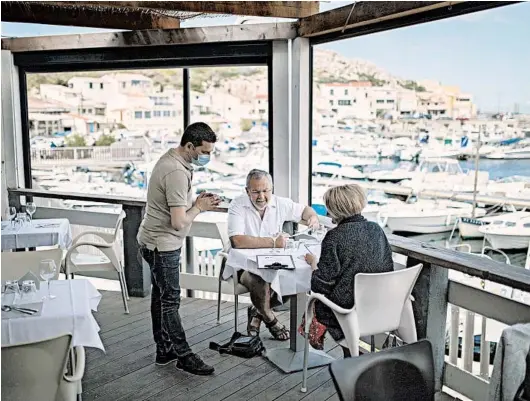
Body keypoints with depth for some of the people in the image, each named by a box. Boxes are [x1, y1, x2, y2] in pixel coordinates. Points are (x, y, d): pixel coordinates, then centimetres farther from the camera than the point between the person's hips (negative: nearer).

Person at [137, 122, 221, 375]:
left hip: (156, 242, 10)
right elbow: (179, 222, -28)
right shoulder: (177, 172, -26)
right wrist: (199, 207, -11)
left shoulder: (171, 159, 6)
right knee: (170, 300, -1)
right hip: (162, 245, -10)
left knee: (161, 296, 16)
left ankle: (164, 350, 27)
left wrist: (196, 201, 1)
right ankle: (183, 356, 10)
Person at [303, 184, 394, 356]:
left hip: (348, 305, -6)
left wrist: (313, 261, 2)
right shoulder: (377, 229, -1)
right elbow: (388, 268, 6)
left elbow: (325, 282, -17)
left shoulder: (334, 236, -18)